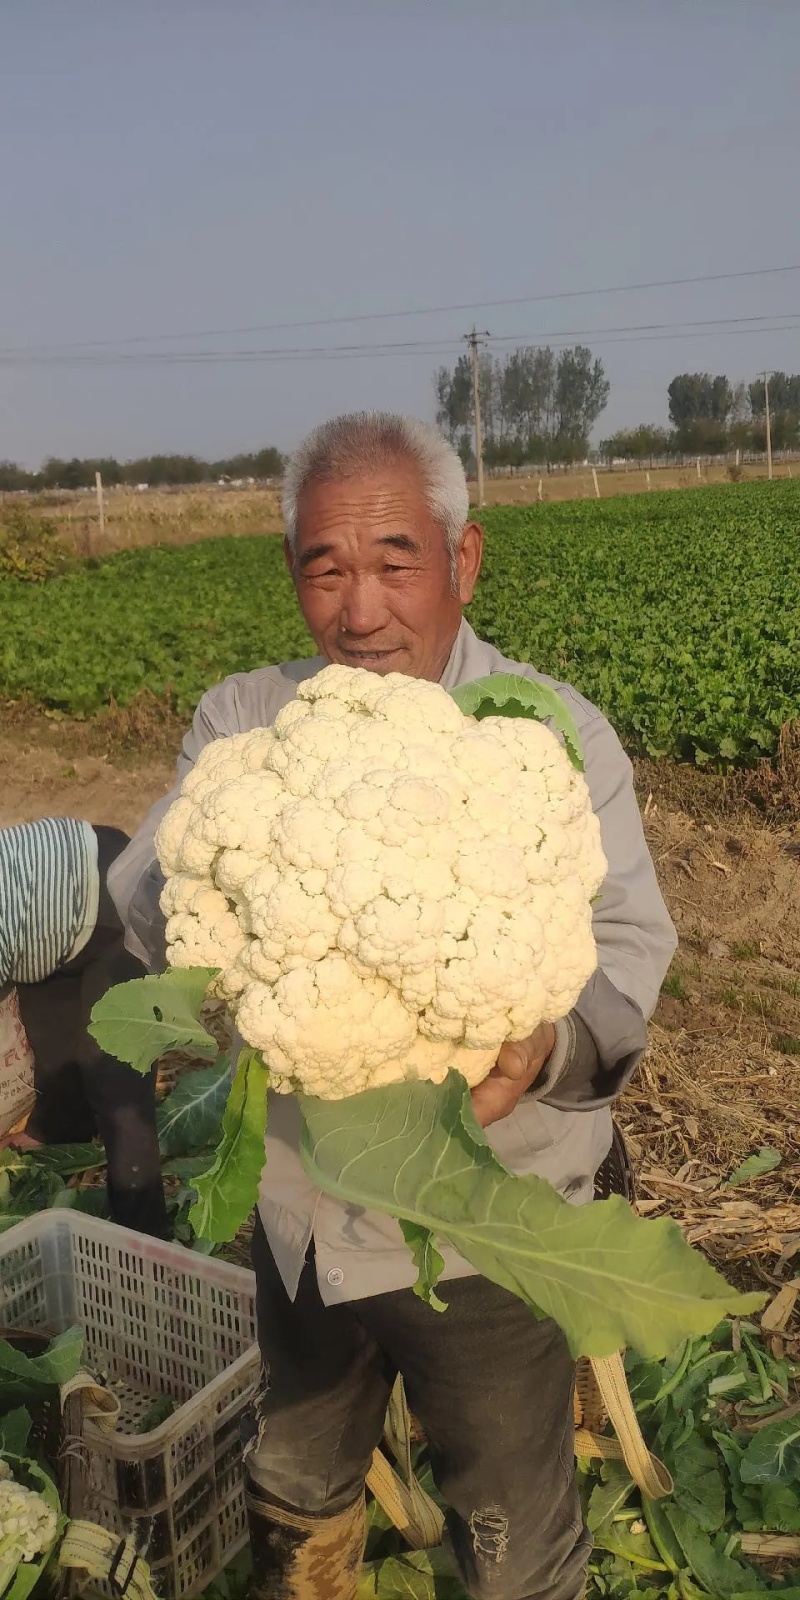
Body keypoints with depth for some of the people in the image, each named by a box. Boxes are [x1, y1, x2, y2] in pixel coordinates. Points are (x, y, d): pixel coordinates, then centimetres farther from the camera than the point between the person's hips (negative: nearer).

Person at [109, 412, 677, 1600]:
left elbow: (622, 943, -22)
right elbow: (144, 904, -13)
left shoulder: (558, 736, -13)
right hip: (298, 1213, 4)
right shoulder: (240, 719, -4)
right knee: (294, 1501, 30)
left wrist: (547, 1044, -45)